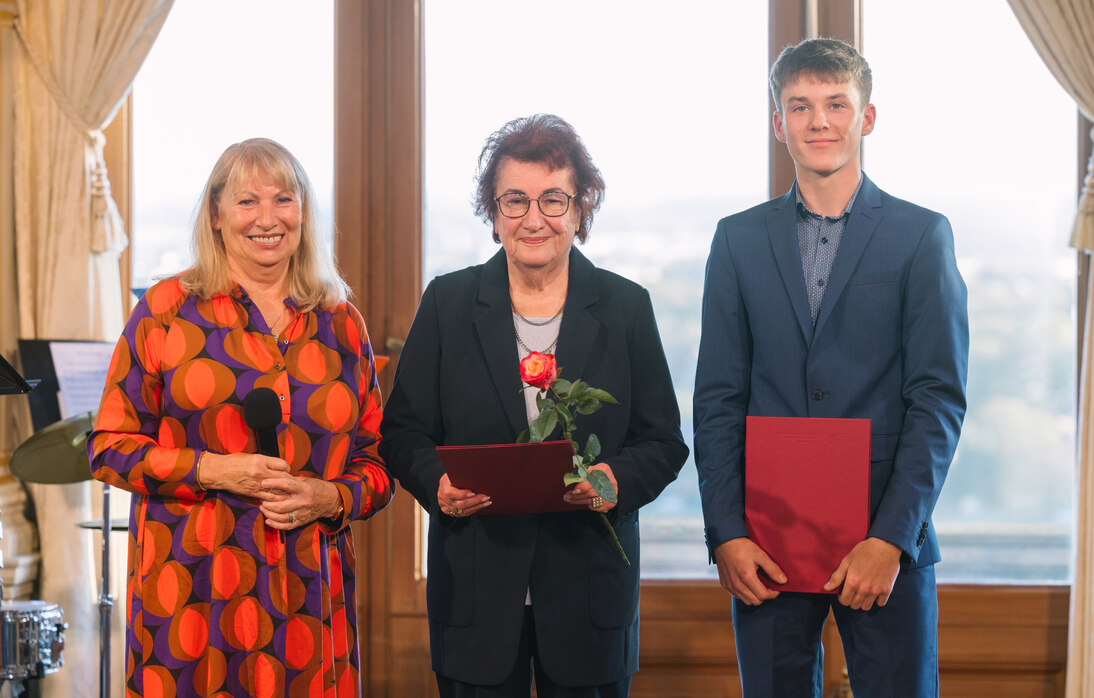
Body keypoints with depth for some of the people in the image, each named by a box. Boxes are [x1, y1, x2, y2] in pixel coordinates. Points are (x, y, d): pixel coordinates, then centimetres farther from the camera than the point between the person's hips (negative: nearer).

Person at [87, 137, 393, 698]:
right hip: (192, 590, -2)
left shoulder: (342, 324, 12)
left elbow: (378, 461, 15)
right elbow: (110, 446, 2)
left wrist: (331, 498, -6)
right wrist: (211, 469, -11)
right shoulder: (168, 310, 3)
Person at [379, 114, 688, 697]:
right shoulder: (448, 303, 5)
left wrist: (619, 479, -16)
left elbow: (663, 442, 5)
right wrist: (438, 482, -16)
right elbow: (403, 432, 5)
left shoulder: (626, 307, 5)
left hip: (590, 588, 0)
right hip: (475, 588, 0)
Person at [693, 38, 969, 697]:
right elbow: (718, 400, 6)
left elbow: (940, 399, -3)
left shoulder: (922, 235, 2)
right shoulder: (739, 239, 9)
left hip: (888, 542, -2)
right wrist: (726, 533, -4)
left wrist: (891, 538, -12)